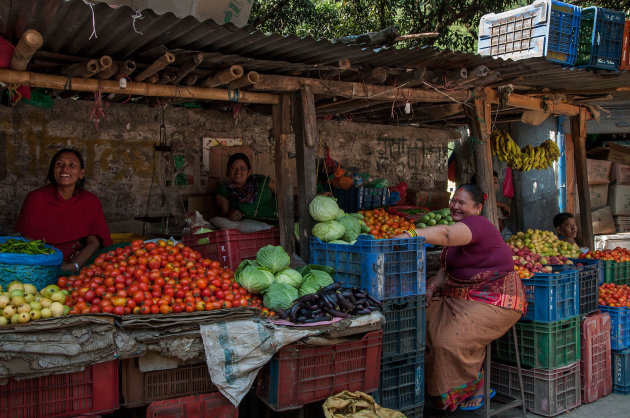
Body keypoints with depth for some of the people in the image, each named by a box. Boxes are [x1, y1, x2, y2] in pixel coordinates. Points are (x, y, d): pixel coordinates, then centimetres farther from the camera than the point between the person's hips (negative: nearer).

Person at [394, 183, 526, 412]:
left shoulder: (478, 225, -16)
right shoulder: (459, 230, 16)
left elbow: (446, 234, -37)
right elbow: (447, 268, 17)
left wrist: (409, 235, -49)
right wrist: (433, 285, -3)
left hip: (494, 300, -10)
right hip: (459, 295, 10)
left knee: (452, 341, -24)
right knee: (424, 319, -5)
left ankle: (474, 388, 5)